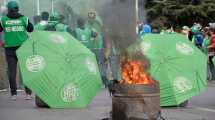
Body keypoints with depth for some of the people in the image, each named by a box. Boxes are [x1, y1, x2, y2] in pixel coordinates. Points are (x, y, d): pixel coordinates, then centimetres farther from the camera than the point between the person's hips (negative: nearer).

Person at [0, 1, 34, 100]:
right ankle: (28, 93, 0)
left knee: (11, 71, 5)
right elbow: (31, 29, 13)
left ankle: (13, 94, 3)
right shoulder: (24, 19, -1)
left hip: (10, 48, 0)